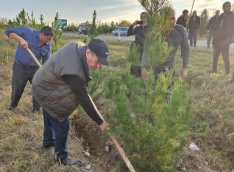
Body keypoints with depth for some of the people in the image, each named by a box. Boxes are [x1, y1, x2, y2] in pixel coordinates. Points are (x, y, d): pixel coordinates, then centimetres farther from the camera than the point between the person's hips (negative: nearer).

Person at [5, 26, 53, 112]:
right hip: (20, 66, -3)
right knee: (17, 88, 10)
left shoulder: (47, 46, -9)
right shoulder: (27, 31, -18)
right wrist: (21, 39, -30)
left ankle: (36, 108, 20)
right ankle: (13, 105, 37)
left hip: (35, 68, 3)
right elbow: (8, 31, -15)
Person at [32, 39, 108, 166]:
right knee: (61, 123, -1)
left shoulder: (78, 46, -16)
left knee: (50, 116, 28)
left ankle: (48, 141, 53)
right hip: (45, 91, -10)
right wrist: (100, 122, -23)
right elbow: (84, 100, -33)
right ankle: (62, 157, 20)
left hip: (44, 83, 10)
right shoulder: (73, 72, -42)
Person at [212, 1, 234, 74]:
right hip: (217, 40, 6)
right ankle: (214, 71, 19)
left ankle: (228, 73, 2)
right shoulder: (221, 16, 11)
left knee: (225, 57, -6)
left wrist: (228, 40, -18)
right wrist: (214, 38, 7)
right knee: (215, 56, 9)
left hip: (224, 42, -5)